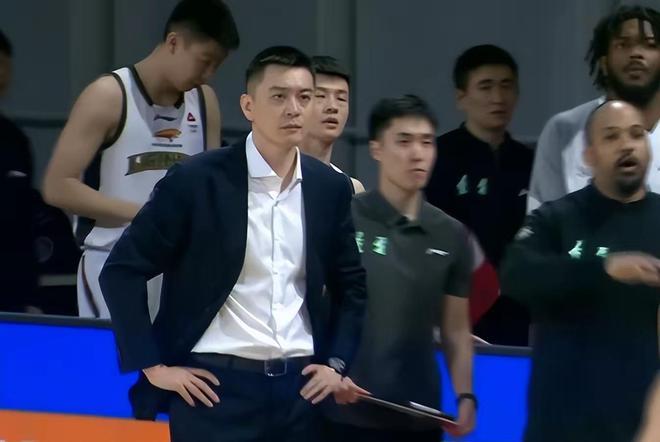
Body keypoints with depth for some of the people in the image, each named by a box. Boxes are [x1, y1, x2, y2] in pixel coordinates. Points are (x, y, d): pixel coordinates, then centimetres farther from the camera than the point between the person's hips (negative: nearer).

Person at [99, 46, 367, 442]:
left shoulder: (330, 189, 7)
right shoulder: (195, 181, -6)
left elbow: (351, 285, 21)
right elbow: (123, 271, -4)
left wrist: (337, 363, 10)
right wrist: (153, 366, -7)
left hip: (299, 390, 4)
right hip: (216, 388, -4)